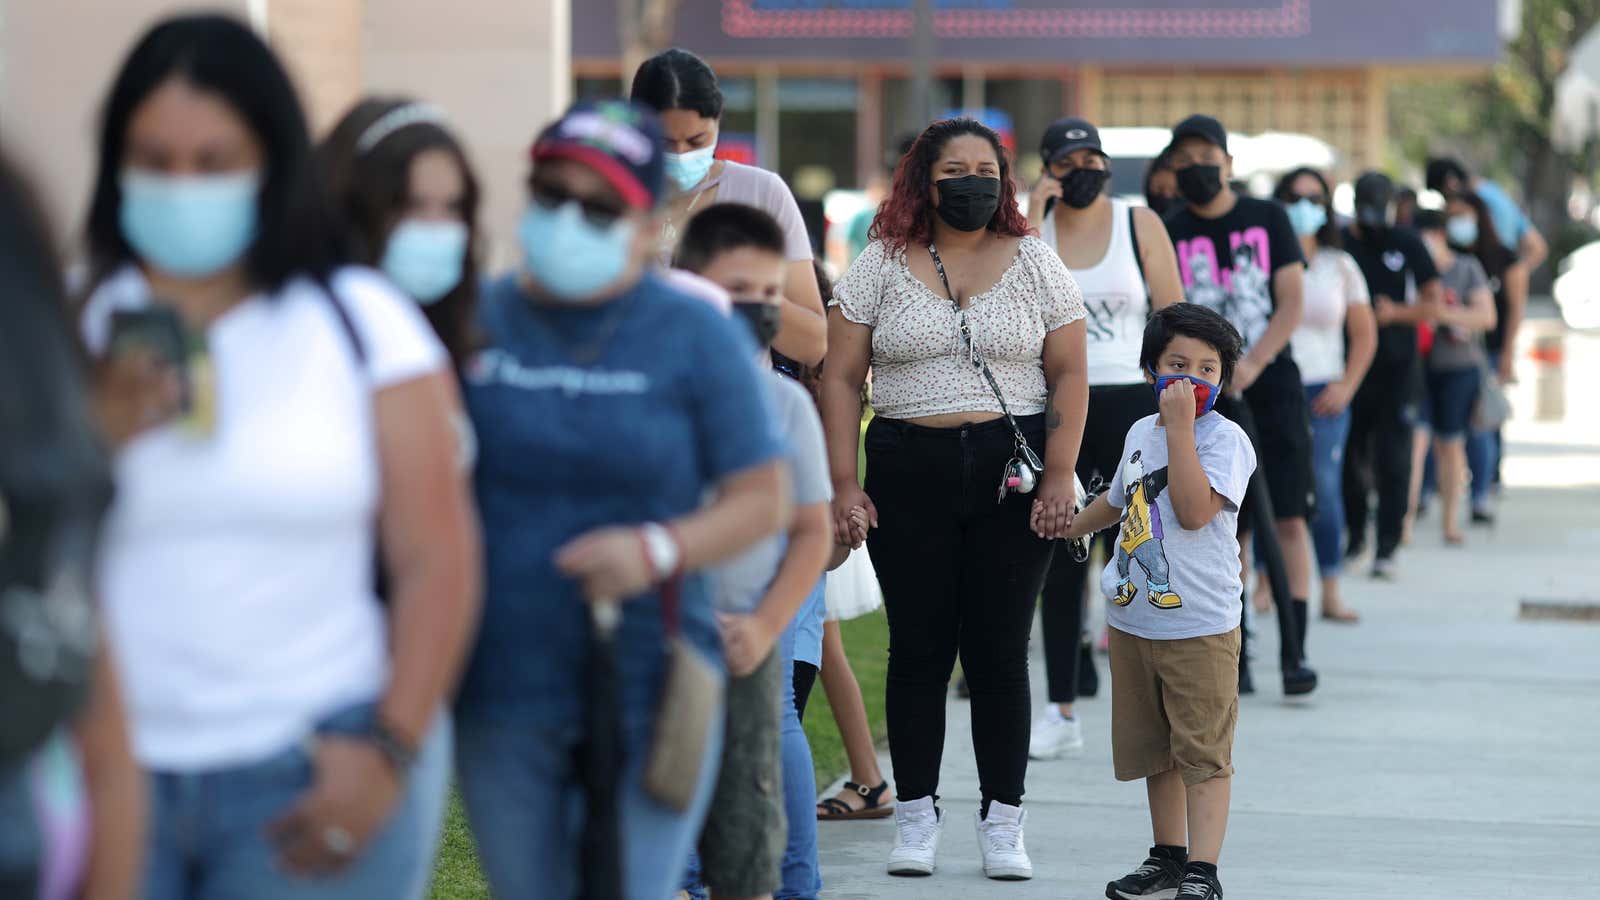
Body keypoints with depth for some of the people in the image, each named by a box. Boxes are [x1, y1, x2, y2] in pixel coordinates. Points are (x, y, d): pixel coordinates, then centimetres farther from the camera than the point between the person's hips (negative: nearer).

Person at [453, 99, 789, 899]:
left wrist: (659, 549, -20)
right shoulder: (475, 323, 5)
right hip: (503, 691, 3)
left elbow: (763, 499, -1)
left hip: (645, 687, -3)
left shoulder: (697, 337, -1)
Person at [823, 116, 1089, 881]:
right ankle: (915, 814, 12)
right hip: (908, 472, 0)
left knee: (999, 649, 0)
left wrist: (1059, 476, -6)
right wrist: (844, 483, -4)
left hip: (1012, 472, 0)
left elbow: (1068, 375, 4)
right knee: (918, 646, 2)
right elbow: (841, 378, 4)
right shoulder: (880, 266, 5)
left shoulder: (1035, 264, 6)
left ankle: (1002, 819, 7)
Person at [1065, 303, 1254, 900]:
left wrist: (1180, 428, -24)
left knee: (1202, 753, -5)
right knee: (1153, 750, 16)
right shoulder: (1140, 434, 11)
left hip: (1200, 627, -7)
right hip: (1133, 620, 7)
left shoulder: (1225, 440, -11)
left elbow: (1194, 510, -26)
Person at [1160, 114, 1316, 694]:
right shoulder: (1169, 234, 4)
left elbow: (1292, 302, -2)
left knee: (1289, 518, -7)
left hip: (1272, 384, -1)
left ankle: (1294, 651, -6)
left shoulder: (1267, 219, 3)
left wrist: (1251, 365, -16)